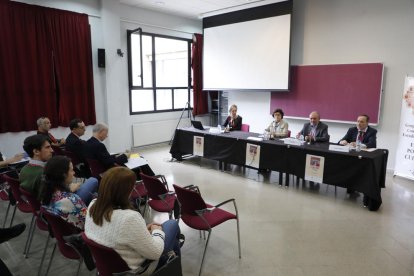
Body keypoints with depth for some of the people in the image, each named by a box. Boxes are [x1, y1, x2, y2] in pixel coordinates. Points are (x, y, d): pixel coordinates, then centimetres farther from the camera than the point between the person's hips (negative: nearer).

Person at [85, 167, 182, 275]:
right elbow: (155, 253, -25)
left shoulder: (92, 206, -14)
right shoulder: (129, 218, -39)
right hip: (135, 268, -7)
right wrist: (157, 230, -7)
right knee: (172, 224, 13)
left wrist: (143, 230, 4)